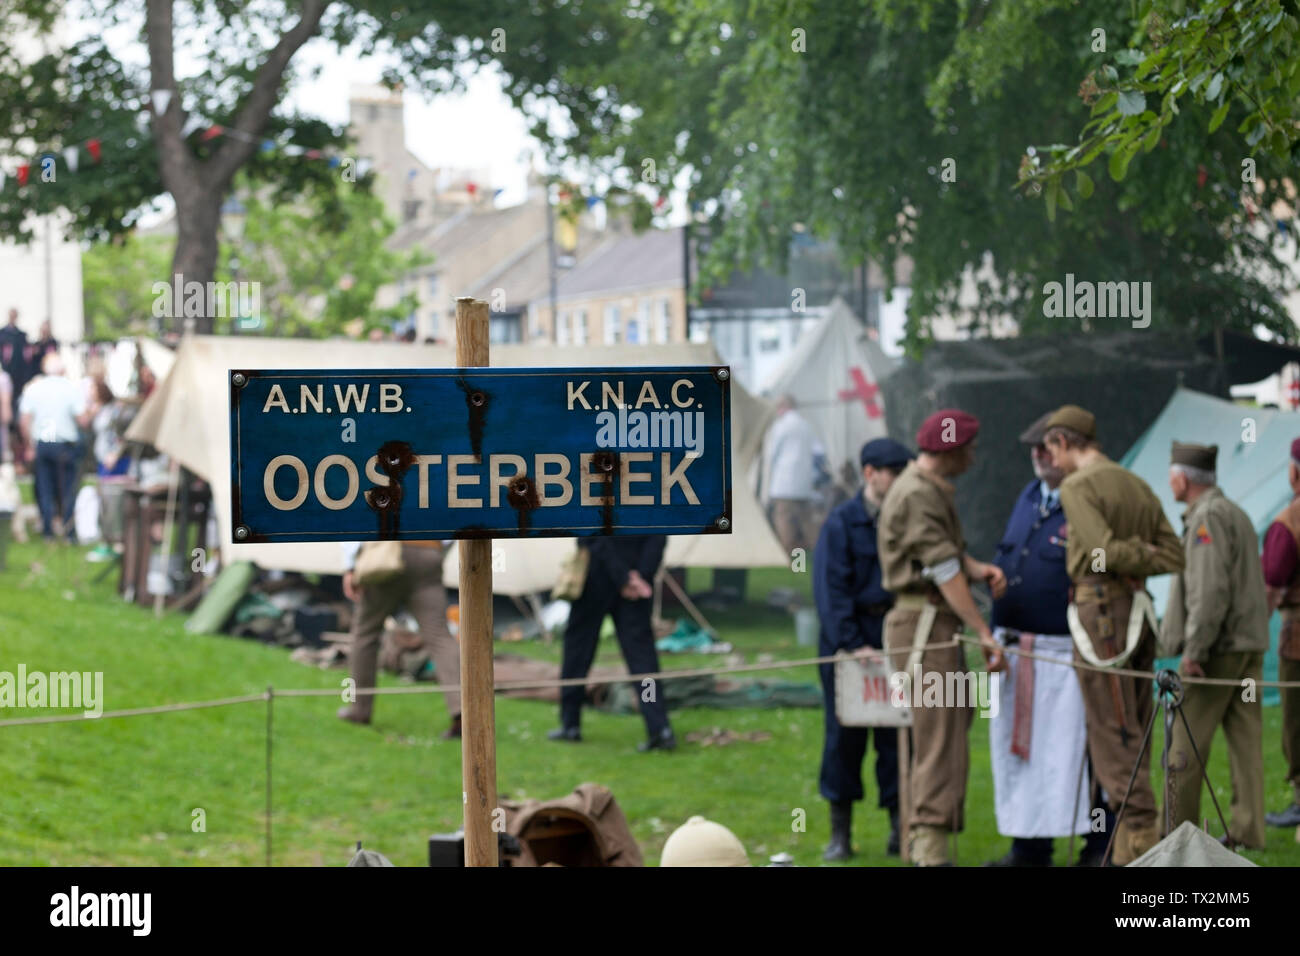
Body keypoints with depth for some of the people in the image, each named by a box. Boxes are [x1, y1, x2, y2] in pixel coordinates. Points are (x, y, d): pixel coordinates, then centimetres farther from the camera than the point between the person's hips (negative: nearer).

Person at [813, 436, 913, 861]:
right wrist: (853, 645, -17)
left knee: (897, 734, 3)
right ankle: (840, 831, 12)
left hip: (896, 637, 3)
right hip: (849, 637, -3)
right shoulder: (841, 522, -4)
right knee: (844, 734, 3)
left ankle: (900, 827, 10)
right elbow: (832, 590, -9)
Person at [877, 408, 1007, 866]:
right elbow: (944, 573, -19)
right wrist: (984, 633, -20)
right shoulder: (918, 494, -16)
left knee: (944, 727, 15)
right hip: (923, 624, -11)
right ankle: (931, 848, -18)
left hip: (937, 625, 11)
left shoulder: (933, 489, 18)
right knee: (940, 737, -14)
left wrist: (979, 568, -1)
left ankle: (918, 841, 22)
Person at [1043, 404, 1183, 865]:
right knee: (1132, 732, 10)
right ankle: (1130, 846, 12)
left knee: (1113, 733, -6)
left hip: (1100, 609, -8)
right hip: (1138, 607, 8)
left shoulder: (1077, 486, -8)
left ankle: (1139, 836, -11)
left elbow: (1106, 552, -19)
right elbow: (1174, 556, 12)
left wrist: (1140, 554, 0)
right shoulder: (1138, 486, 16)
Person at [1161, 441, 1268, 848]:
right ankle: (1247, 829, 4)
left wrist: (1194, 649, -20)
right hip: (1250, 642, 9)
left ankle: (1177, 828, 0)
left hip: (1217, 646, -9)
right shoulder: (1236, 514, 18)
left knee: (1187, 743, -3)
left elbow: (1210, 590, -21)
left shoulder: (1207, 519, -12)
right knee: (1246, 738, 5)